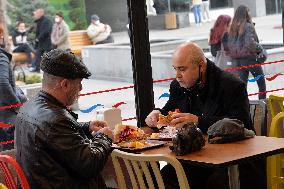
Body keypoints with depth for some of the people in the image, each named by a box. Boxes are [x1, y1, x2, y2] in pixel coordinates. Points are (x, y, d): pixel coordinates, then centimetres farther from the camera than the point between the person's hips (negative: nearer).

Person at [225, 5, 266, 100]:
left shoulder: (233, 28, 5)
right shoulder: (248, 26, -14)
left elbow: (228, 45, 2)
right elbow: (250, 43, -24)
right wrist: (259, 48, -9)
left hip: (237, 59, 6)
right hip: (249, 57, -6)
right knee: (261, 81, 11)